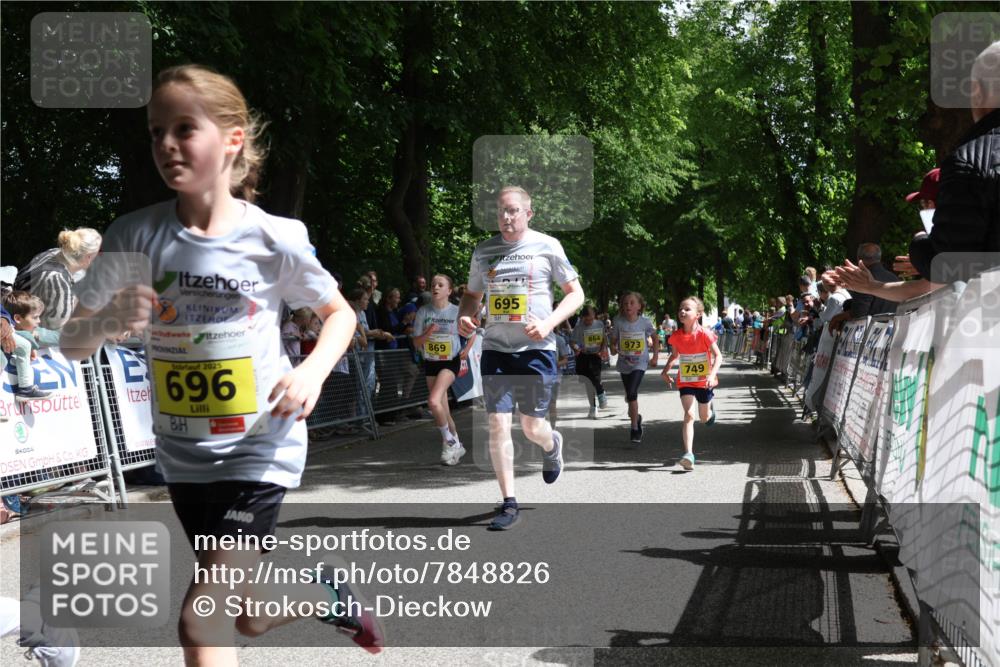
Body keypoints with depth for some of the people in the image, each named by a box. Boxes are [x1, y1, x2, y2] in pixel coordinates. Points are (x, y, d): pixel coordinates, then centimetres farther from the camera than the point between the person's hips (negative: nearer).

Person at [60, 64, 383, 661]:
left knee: (200, 622, -12)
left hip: (261, 448, -4)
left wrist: (313, 371, -17)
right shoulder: (134, 237, -9)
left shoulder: (274, 239, -13)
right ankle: (327, 589, 51)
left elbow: (340, 312, 3)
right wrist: (108, 318, -26)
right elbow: (72, 344, -4)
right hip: (184, 454, 4)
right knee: (252, 619, 20)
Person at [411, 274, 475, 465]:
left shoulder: (457, 312, -7)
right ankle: (456, 446, 26)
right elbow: (416, 343, 0)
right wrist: (428, 333, -18)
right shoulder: (423, 311, -1)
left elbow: (473, 333, 9)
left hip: (451, 362, -4)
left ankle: (449, 440, -5)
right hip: (430, 363, 4)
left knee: (433, 401, -24)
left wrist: (466, 349, -8)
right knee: (442, 409, 8)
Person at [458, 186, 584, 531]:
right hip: (495, 349, 3)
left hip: (535, 349, -2)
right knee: (498, 424, -6)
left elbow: (575, 293, 2)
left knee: (532, 425, 3)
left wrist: (548, 323, -14)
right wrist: (463, 317, -1)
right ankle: (509, 503, 3)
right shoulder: (483, 251, 9)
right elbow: (472, 294, 22)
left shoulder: (546, 246, -1)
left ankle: (551, 444, 42)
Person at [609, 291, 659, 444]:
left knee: (632, 393, -19)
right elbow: (614, 340, 1)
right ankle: (636, 417, 44)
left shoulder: (645, 322, -10)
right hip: (624, 363, 3)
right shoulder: (619, 322, -8)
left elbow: (655, 338, 6)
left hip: (640, 363, -3)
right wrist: (613, 348, -20)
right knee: (629, 395, 15)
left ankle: (634, 428, -10)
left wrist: (655, 356, 3)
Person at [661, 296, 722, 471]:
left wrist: (712, 374, -29)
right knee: (689, 415, -16)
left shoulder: (705, 334, -17)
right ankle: (689, 455, -22)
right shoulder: (676, 336, -5)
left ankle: (710, 410, 55)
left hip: (704, 382, -1)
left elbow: (718, 355, -15)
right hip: (685, 382, 1)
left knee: (705, 419, 16)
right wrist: (666, 369, -2)